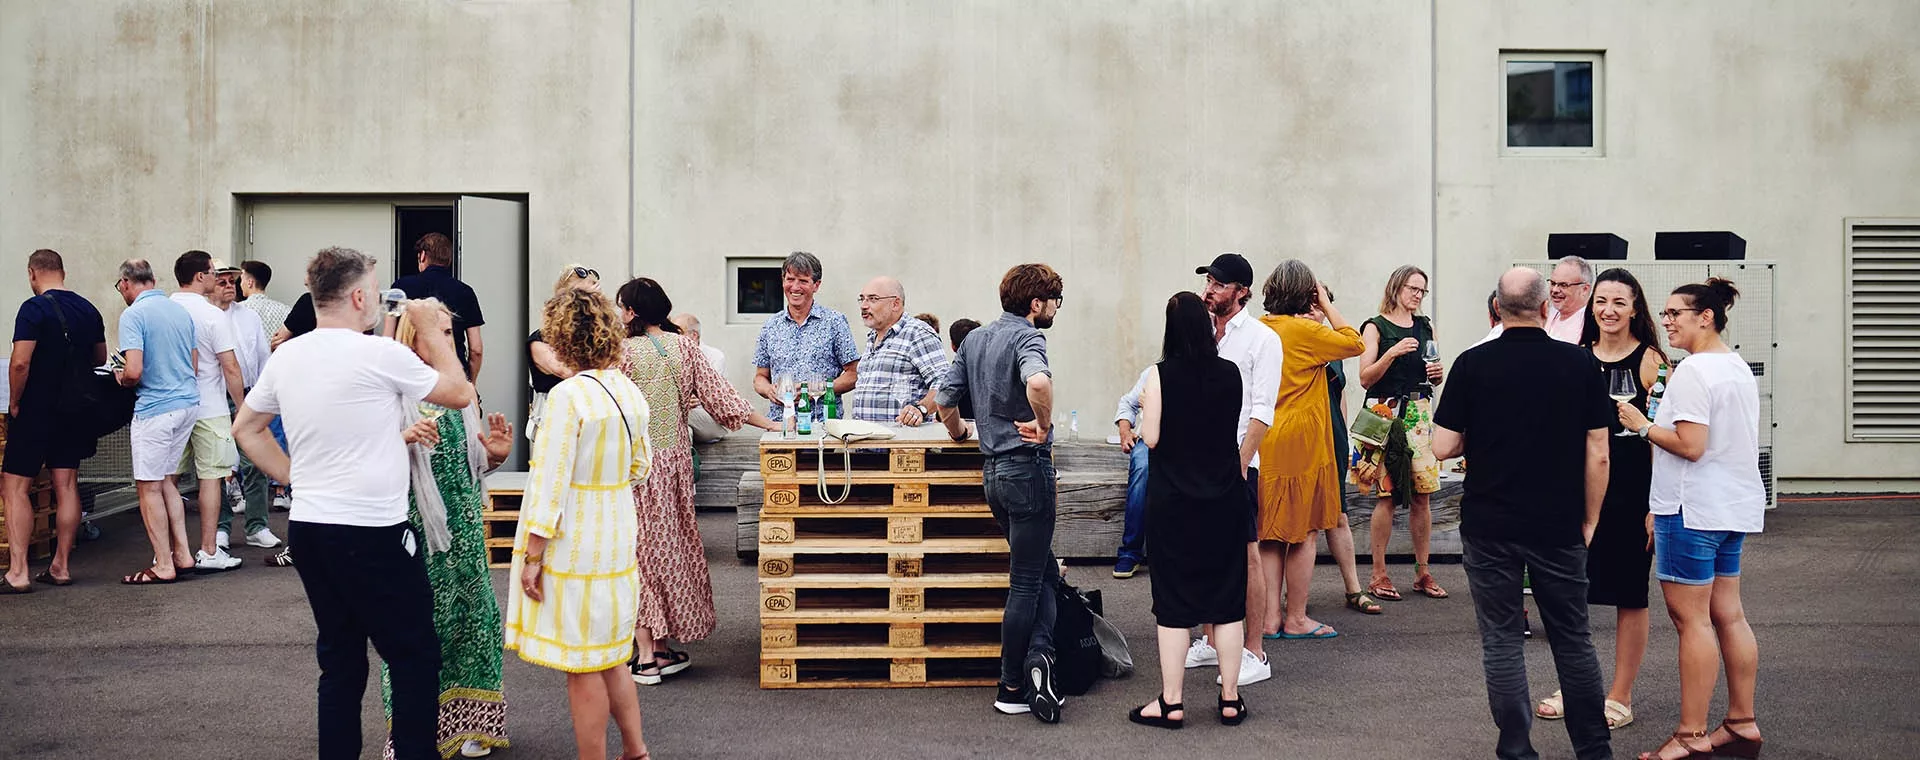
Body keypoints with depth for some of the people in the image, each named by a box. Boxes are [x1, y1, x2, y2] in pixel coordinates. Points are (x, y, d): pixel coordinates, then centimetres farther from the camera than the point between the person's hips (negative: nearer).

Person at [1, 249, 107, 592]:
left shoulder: (34, 308, -14)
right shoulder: (88, 309, 7)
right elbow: (100, 359, 16)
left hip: (35, 410, -6)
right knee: (66, 486, 9)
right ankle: (60, 566, 14)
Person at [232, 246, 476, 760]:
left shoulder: (285, 357, 7)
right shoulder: (382, 355, -14)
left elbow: (246, 429, 19)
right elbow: (459, 393, -2)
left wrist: (295, 478, 16)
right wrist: (434, 331, 9)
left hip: (307, 526, 7)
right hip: (372, 534, -7)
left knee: (340, 659, 15)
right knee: (415, 656, 3)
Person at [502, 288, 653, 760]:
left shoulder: (568, 395, -19)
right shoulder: (631, 392, 3)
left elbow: (551, 482, -18)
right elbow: (640, 468, 14)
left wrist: (532, 557, -13)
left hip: (574, 547, -8)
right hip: (618, 540, 8)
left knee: (583, 667, 2)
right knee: (607, 657, 20)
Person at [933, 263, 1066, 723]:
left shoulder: (975, 339, 12)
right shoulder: (1027, 337, -13)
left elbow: (943, 400, 13)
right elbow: (1038, 381, -36)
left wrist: (959, 431, 32)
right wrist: (1044, 426, -20)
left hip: (994, 469, 8)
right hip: (1027, 466, -8)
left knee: (1045, 573, 15)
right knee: (1027, 581, 1)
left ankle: (1037, 653, -3)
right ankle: (1012, 689, 6)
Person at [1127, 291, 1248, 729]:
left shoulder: (1160, 375, -11)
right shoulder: (1230, 373, -1)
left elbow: (1150, 437, -11)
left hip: (1172, 500, -3)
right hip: (1225, 497, 3)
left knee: (1173, 600, 4)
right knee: (1226, 599, 10)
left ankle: (1171, 703, 7)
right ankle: (1230, 698, 15)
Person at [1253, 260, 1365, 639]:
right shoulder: (1305, 331, -12)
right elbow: (1355, 344, -2)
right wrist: (1327, 305, 3)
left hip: (1264, 446, 7)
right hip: (1300, 443, -7)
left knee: (1270, 533, 10)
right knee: (1303, 532, 3)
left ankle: (1270, 618, 11)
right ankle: (1296, 619, 9)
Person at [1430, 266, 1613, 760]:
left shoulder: (1472, 364, -6)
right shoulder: (1581, 364, -3)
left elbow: (1442, 447, -6)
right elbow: (1598, 454, -2)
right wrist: (1589, 521, 9)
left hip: (1489, 526, -1)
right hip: (1560, 527, 1)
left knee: (1501, 639, 8)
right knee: (1573, 639, 13)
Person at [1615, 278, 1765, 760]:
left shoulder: (1692, 372, -17)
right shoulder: (1739, 367, 14)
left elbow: (1690, 446, -24)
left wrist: (1643, 426, -10)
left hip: (1693, 511, -10)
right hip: (1733, 507, 10)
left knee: (1691, 618, -4)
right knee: (1728, 615, 14)